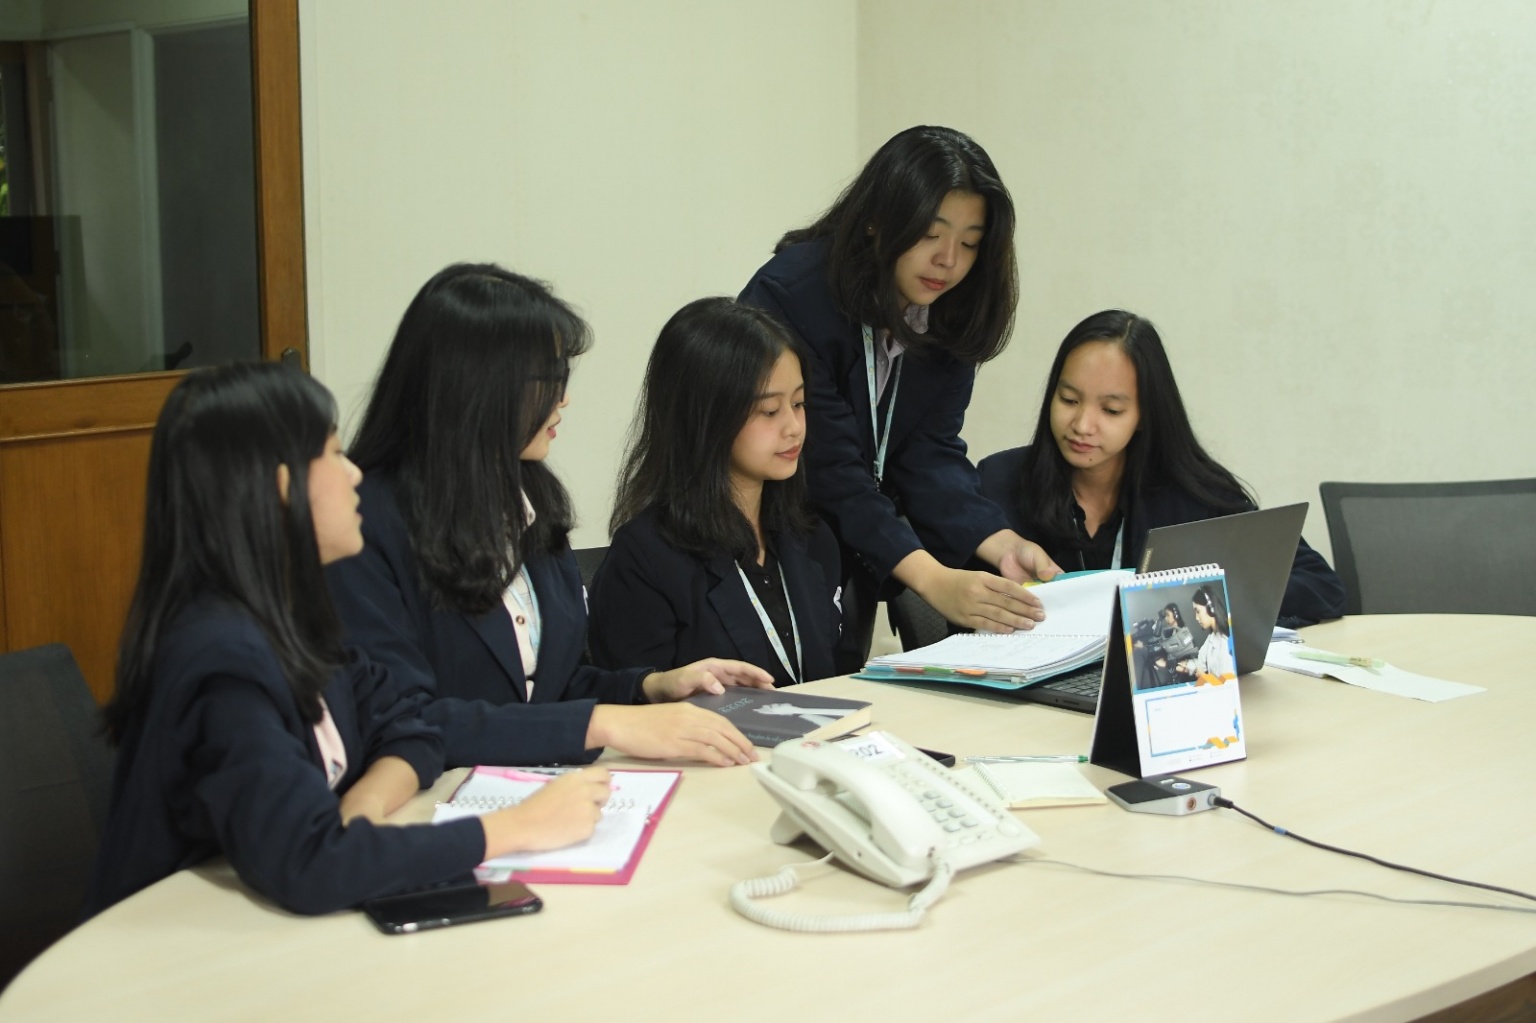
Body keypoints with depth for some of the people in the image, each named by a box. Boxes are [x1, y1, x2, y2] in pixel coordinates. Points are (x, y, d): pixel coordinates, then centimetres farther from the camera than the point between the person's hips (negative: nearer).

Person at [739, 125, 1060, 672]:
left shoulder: (947, 317, -4)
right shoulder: (792, 295, -25)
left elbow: (931, 453, -9)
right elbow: (829, 467, -30)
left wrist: (1001, 544, -27)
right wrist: (933, 580, -39)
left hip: (847, 564, 6)